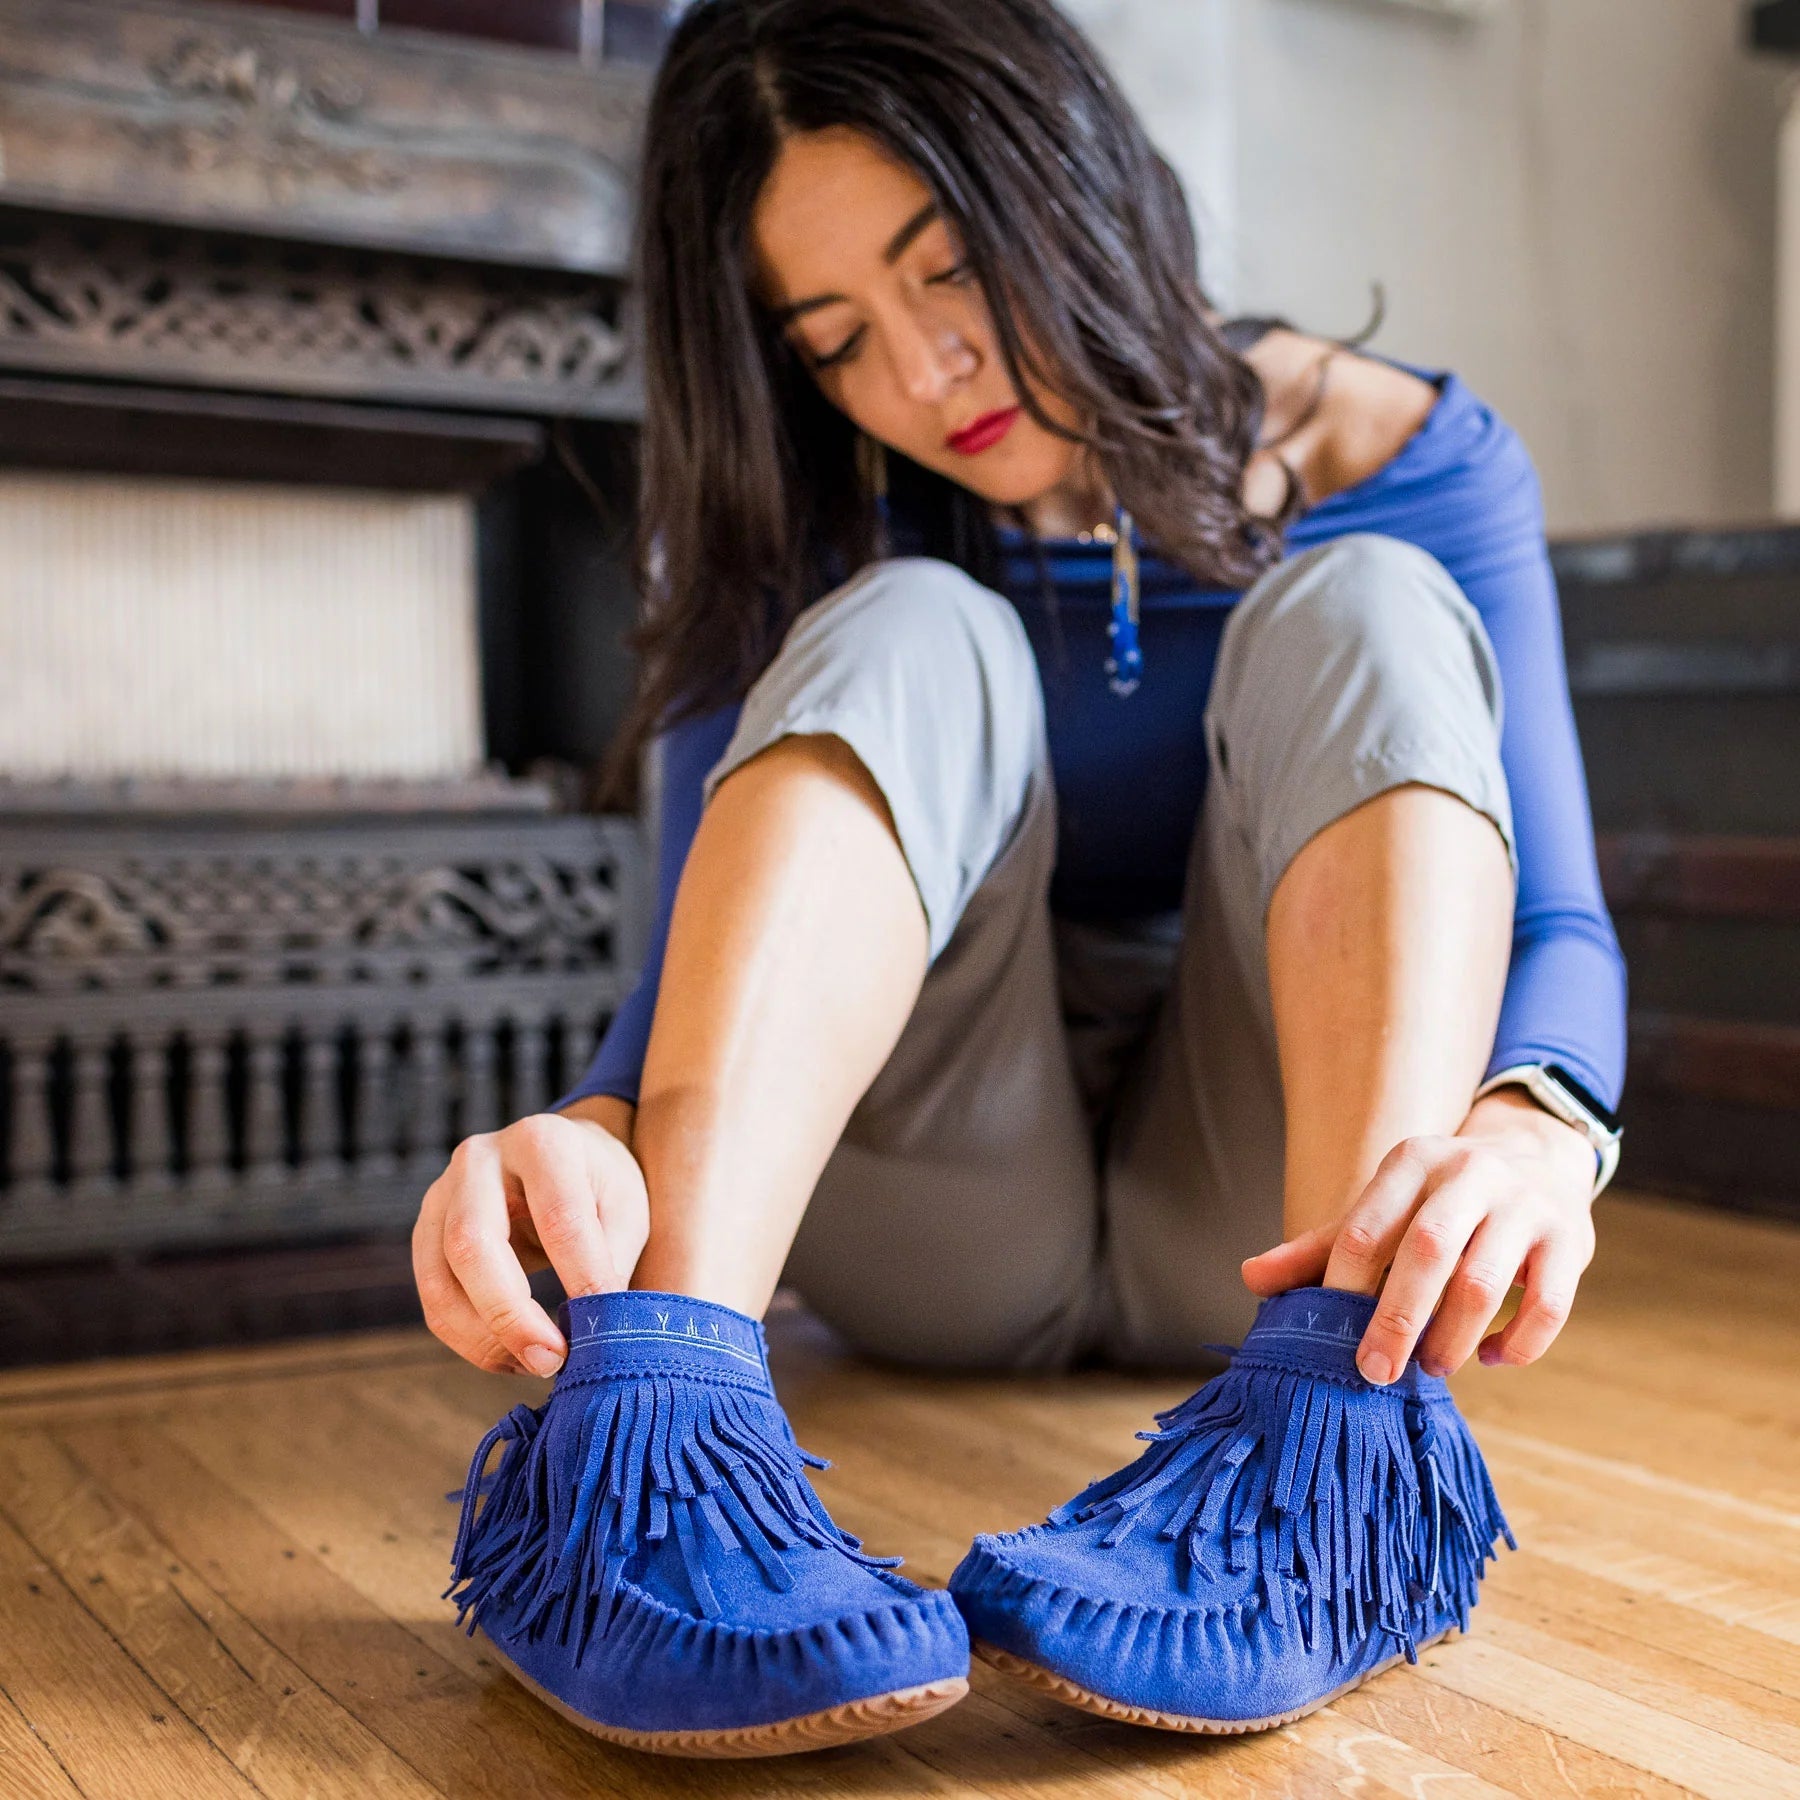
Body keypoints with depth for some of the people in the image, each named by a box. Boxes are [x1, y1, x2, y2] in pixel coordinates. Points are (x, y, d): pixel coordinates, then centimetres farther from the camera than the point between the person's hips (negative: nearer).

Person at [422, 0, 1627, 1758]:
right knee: (907, 643, -23)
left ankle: (1340, 1418, -43)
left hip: (1267, 1228, 0)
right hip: (950, 1242, 0)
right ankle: (642, 1412, -46)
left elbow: (1553, 917, -15)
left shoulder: (1391, 460, -4)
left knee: (1364, 614, -21)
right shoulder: (804, 525, -2)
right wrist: (597, 1133, -38)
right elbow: (702, 944, -15)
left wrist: (1524, 1126, -38)